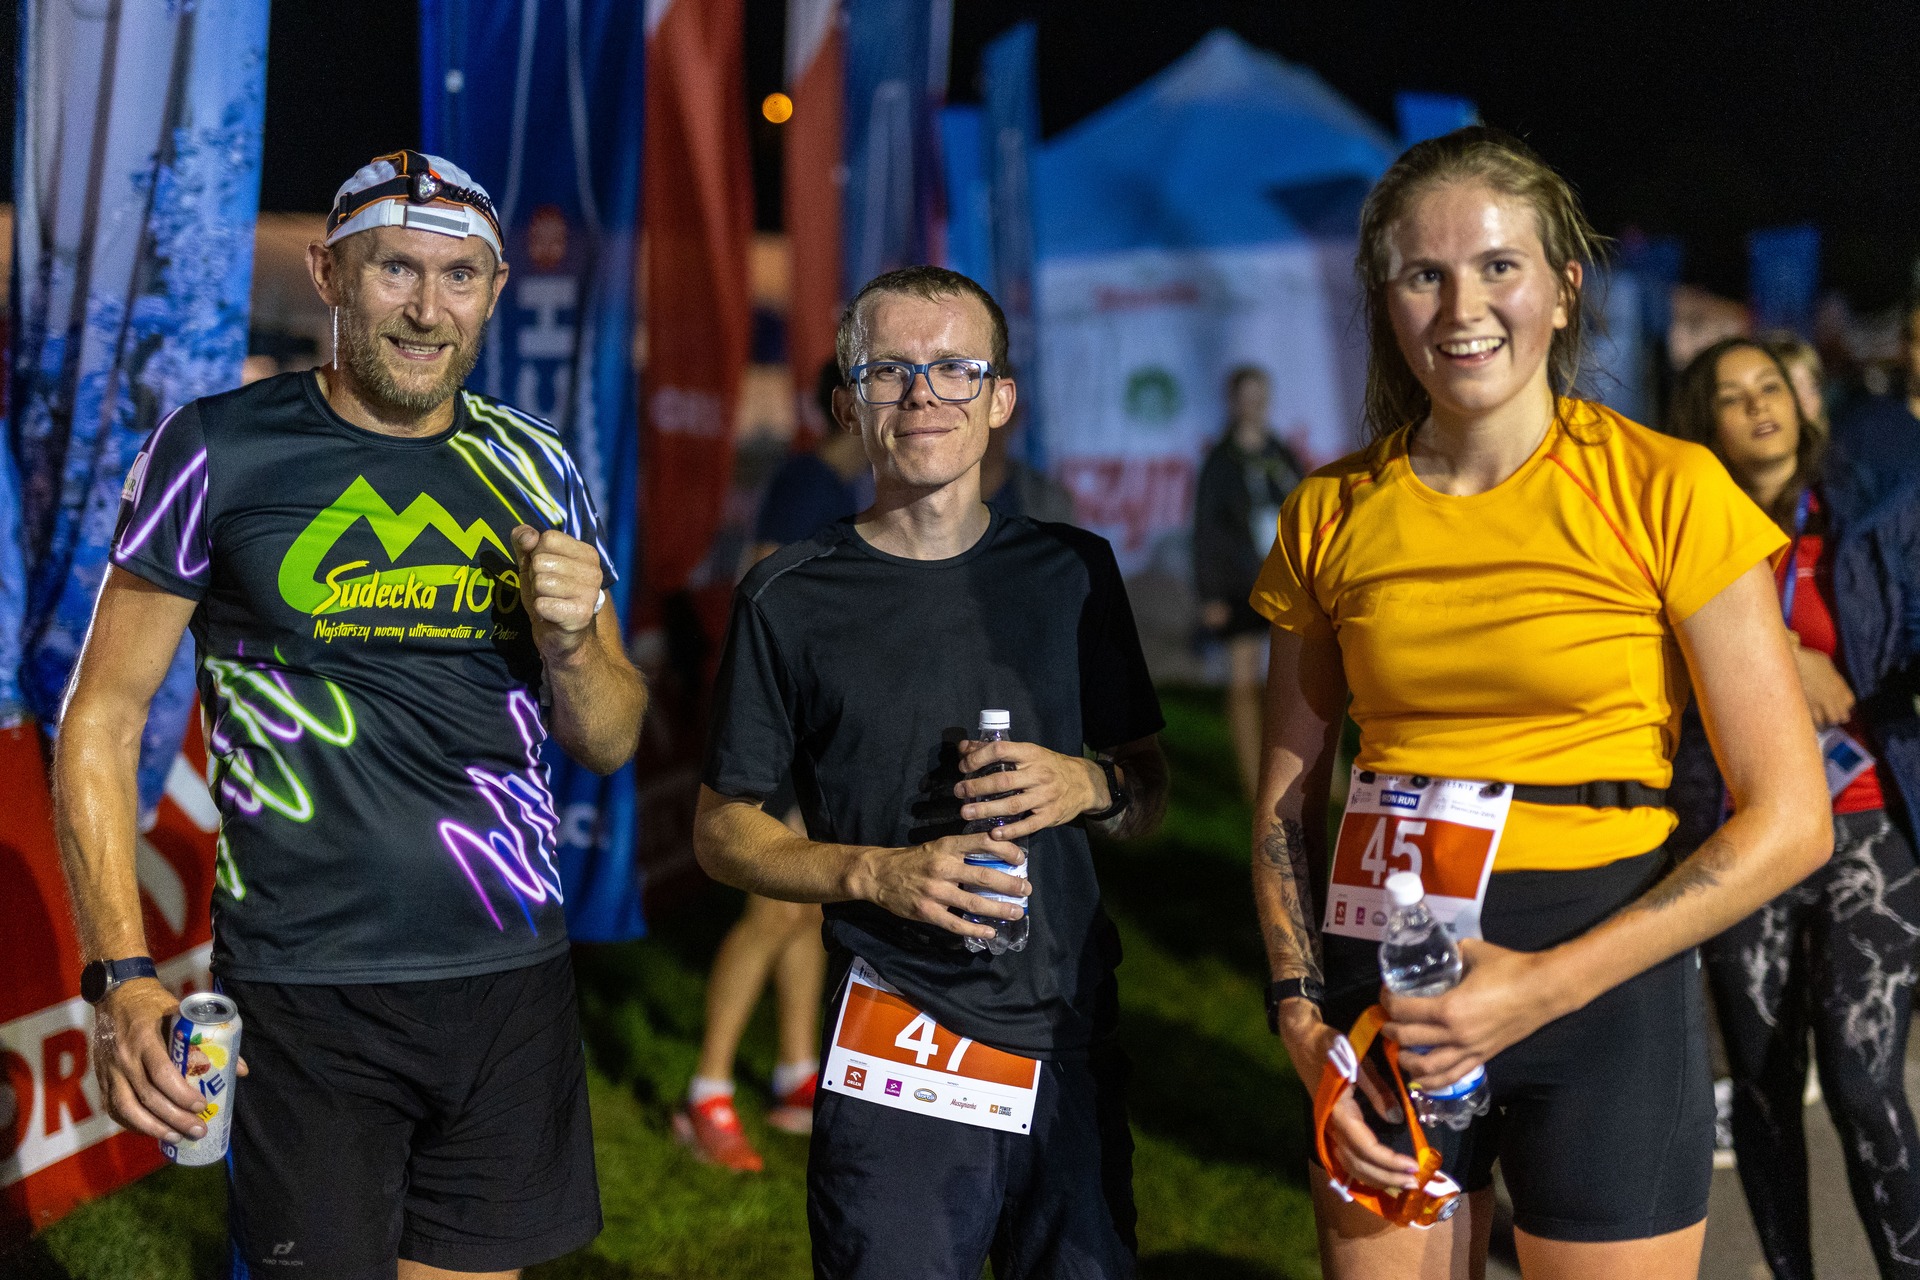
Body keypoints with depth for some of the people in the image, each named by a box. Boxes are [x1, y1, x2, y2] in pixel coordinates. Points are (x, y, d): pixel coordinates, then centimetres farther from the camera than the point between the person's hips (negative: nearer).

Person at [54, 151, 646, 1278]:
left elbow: (611, 742, 12)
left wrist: (570, 639, -11)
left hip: (513, 979, 4)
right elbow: (103, 718, -4)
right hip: (304, 998, -4)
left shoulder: (536, 472, 7)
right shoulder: (219, 452, -4)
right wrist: (122, 976, -14)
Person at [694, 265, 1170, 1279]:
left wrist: (1090, 787, -8)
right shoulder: (790, 598, 0)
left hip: (1071, 1042, 3)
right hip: (895, 1055, -3)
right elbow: (722, 831, 4)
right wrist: (878, 873, -12)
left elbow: (1152, 790, 15)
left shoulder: (1072, 572, 7)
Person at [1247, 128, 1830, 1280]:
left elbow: (1790, 820, -9)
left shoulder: (1664, 491, -8)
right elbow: (1288, 798, 10)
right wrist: (1303, 1014, -4)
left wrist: (1546, 987, -15)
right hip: (1385, 977, 3)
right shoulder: (1332, 516, 3)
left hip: (1605, 981, -3)